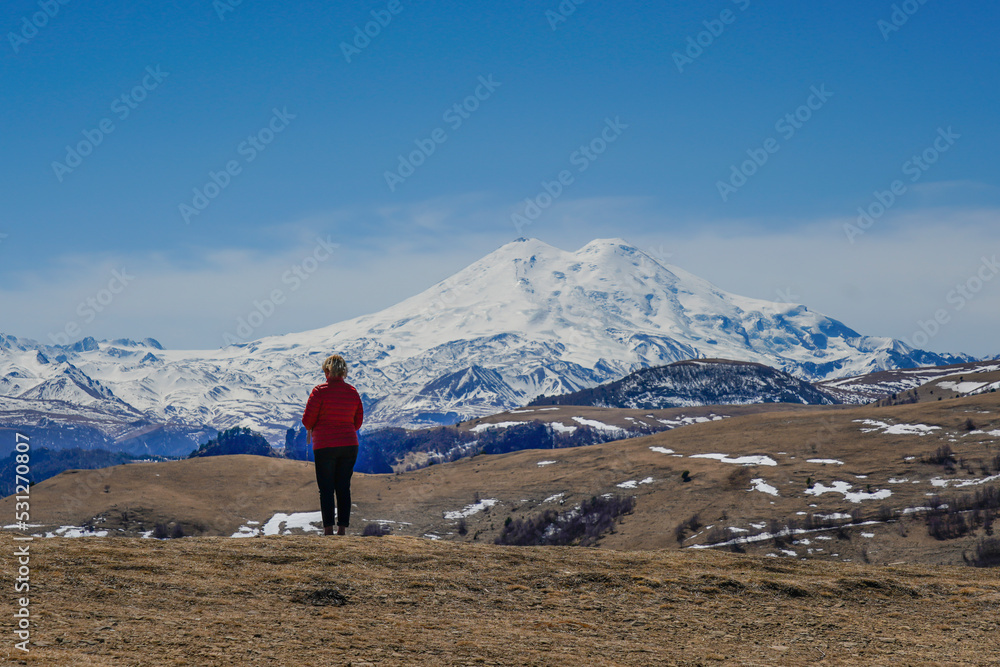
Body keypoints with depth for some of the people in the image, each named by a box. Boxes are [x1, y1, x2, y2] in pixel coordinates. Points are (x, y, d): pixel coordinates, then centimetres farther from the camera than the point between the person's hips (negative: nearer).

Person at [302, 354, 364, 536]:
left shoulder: (320, 391, -9)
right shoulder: (353, 392, 5)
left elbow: (307, 420, -7)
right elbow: (358, 421, 10)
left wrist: (310, 429, 14)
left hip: (325, 446, -4)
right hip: (349, 445, 4)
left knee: (326, 488, 2)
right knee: (344, 488, 8)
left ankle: (328, 528, -1)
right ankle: (343, 528, 7)